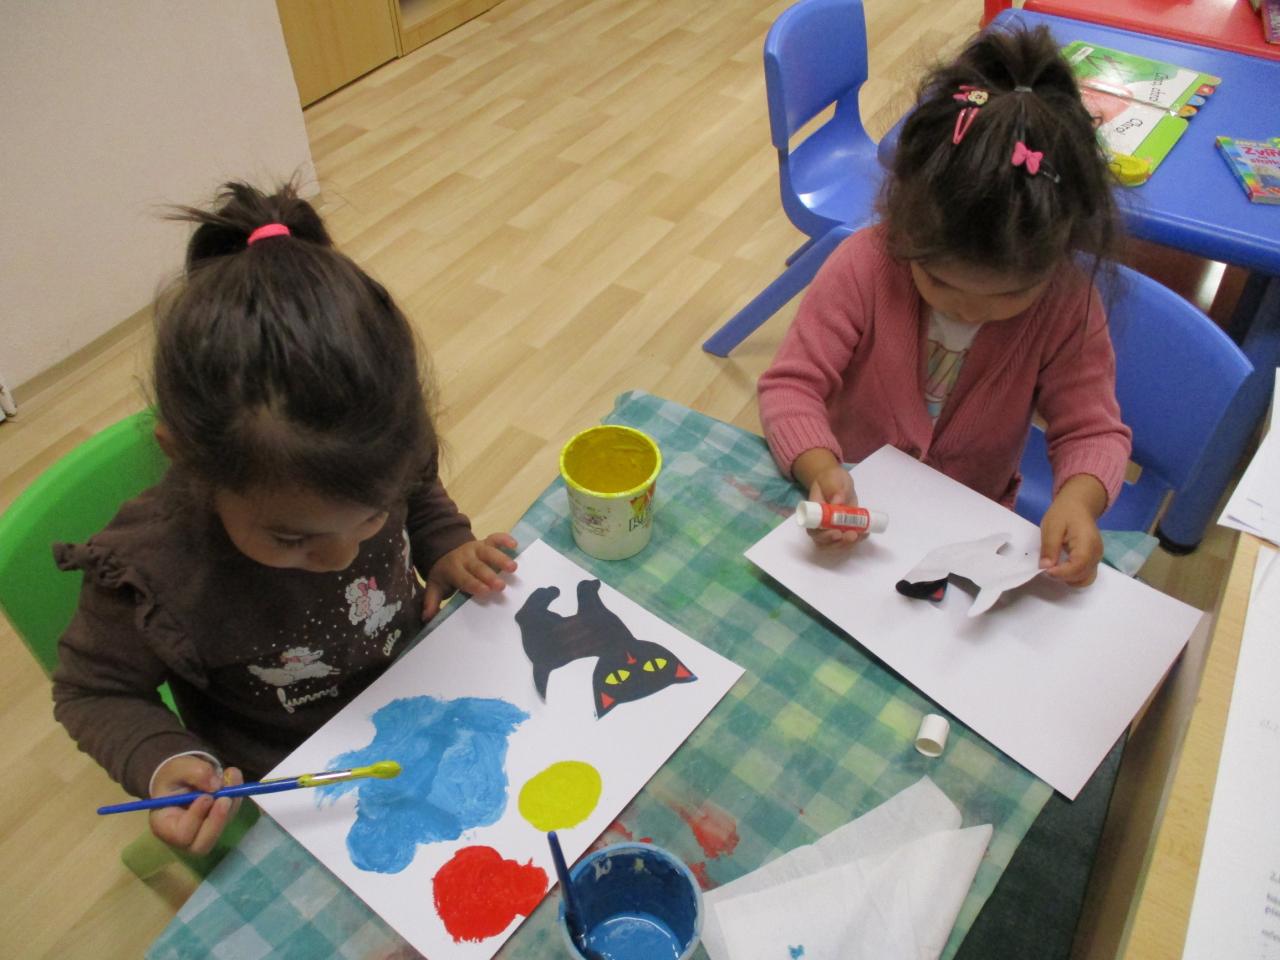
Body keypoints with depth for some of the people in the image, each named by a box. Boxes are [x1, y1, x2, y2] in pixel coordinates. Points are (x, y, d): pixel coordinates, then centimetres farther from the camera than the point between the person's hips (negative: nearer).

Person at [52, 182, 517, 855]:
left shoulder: (382, 458, -23)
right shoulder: (150, 579, -33)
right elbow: (93, 692, -12)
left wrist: (448, 547, -15)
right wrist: (164, 764, -30)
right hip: (300, 793, -3)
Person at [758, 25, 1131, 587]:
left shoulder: (1067, 306, -15)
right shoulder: (866, 266, -20)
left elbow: (1092, 430, -9)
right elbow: (792, 383, -18)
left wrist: (1079, 497, -32)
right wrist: (821, 470, -38)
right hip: (851, 510, 0)